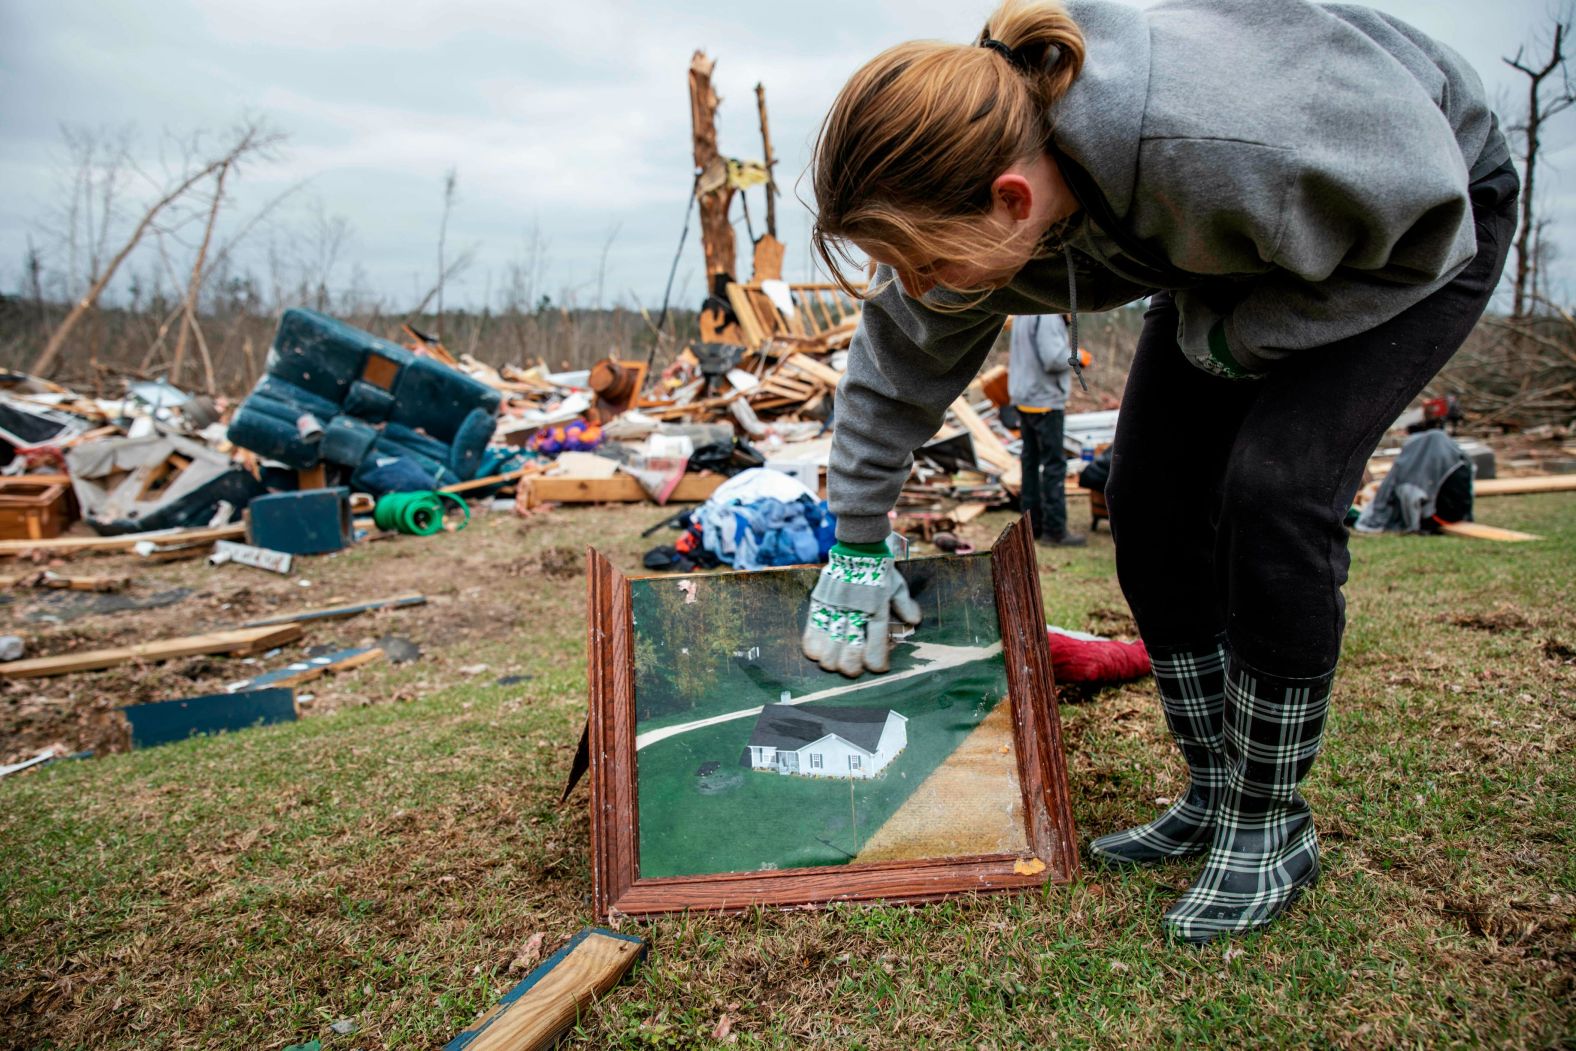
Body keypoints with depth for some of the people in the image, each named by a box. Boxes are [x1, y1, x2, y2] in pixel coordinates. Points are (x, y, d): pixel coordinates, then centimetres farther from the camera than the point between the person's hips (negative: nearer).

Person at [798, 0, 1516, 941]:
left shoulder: (1224, 148, -45)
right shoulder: (968, 175, -24)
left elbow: (1426, 227, -26)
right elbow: (900, 363, -8)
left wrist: (1238, 338, -23)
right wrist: (858, 543, -3)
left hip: (1421, 226, -6)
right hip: (1236, 251, 6)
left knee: (1273, 493, -24)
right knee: (1150, 503, -7)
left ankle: (1272, 828, -5)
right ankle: (1214, 800, 10)